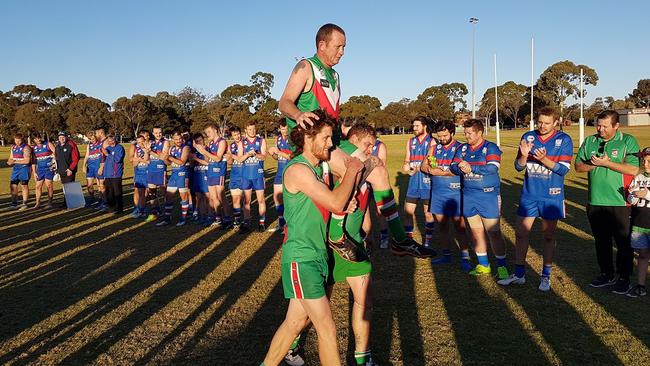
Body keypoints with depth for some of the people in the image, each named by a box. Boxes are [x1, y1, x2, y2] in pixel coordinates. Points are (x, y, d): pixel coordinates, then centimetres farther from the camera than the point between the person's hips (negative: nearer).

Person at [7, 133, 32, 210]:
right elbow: (11, 158, 19)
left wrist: (15, 161, -17)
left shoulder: (26, 148, -11)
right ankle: (14, 203, 17)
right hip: (15, 169, 7)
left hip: (24, 168, -7)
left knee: (24, 186, -3)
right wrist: (10, 162, -5)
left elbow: (27, 160, -19)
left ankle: (24, 204, 5)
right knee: (13, 186, 7)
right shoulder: (13, 147, 13)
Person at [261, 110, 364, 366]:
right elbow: (335, 203, -21)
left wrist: (354, 173, -1)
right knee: (327, 330, -2)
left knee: (296, 321, 16)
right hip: (301, 258, -9)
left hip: (317, 255, 9)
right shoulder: (297, 170, -18)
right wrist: (352, 171, -7)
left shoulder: (316, 168, 12)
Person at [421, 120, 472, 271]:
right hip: (437, 192, 6)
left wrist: (440, 172, -17)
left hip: (454, 192, -5)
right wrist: (431, 170, -15)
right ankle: (446, 255, 24)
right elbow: (423, 166, 7)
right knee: (442, 226, 13)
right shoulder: (434, 148, 10)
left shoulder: (460, 148, -7)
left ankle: (465, 258, 5)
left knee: (459, 226, -2)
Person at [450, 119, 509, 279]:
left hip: (488, 195, -6)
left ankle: (502, 266, 8)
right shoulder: (463, 148, 10)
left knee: (494, 232, -3)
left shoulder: (490, 147, -6)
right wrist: (460, 168, -19)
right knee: (476, 232, 12)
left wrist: (471, 168, -23)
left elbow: (493, 167, -20)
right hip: (468, 196, 6)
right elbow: (453, 166, 4)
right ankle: (483, 265, 24)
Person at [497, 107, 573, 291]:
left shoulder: (564, 140, -5)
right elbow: (519, 166, 3)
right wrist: (524, 155, -18)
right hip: (529, 194, 3)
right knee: (521, 233, 6)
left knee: (549, 236, 9)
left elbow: (564, 169, -11)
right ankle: (519, 274, 18)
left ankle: (546, 276, 21)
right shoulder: (528, 137, 2)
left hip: (551, 196, -3)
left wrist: (544, 159, -25)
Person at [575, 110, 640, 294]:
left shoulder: (628, 141, -6)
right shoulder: (589, 141, 7)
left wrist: (606, 163, -18)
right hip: (595, 202, 4)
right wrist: (592, 164, -13)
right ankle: (606, 274, 30)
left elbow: (633, 169, -15)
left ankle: (624, 278, 20)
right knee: (601, 241, 15)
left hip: (620, 203, -4)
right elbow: (578, 166, 7)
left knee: (623, 243, 6)